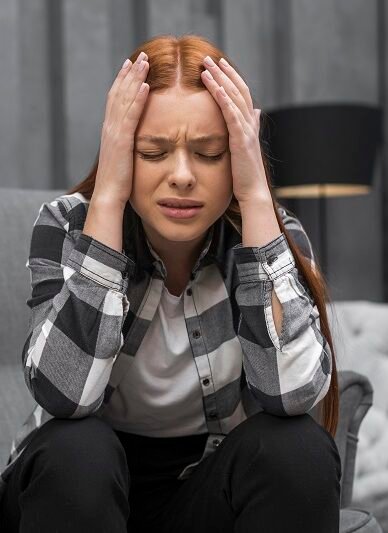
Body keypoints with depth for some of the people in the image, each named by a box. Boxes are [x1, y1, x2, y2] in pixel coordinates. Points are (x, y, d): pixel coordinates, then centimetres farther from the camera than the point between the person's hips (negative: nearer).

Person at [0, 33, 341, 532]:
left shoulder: (275, 233, -14)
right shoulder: (67, 225, -16)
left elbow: (291, 395, -31)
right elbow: (65, 394, -32)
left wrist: (255, 197, -31)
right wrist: (106, 195, -32)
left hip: (212, 490, 1)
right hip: (85, 488, -1)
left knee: (297, 449, -28)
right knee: (74, 448, -33)